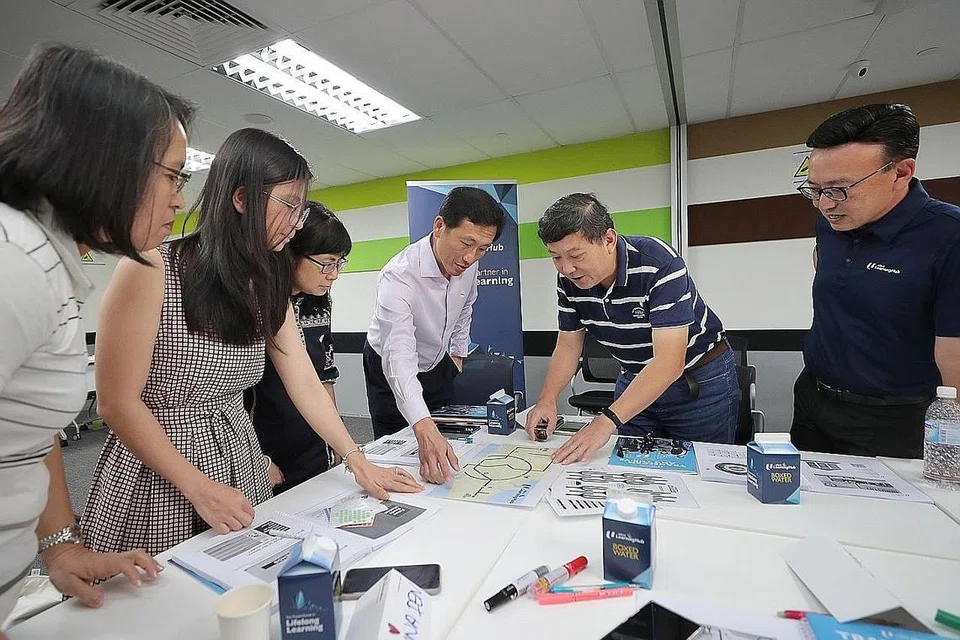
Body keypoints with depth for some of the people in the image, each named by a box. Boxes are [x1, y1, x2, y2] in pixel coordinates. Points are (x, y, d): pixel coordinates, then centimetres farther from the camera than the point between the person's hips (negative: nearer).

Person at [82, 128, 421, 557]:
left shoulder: (267, 287, 2)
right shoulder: (151, 269, -17)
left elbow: (306, 384, -1)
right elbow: (117, 402, -15)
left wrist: (359, 462, -6)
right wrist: (200, 488, -17)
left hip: (239, 460, 5)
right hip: (156, 477, -5)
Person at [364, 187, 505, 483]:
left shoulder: (467, 263, -16)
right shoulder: (399, 276, -37)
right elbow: (399, 358, -47)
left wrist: (458, 354, 11)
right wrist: (424, 429, -59)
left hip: (438, 364, 6)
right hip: (390, 371, -5)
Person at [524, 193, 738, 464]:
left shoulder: (660, 264, -32)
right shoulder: (568, 279, -13)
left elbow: (669, 362, -38)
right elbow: (568, 345, -2)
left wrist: (606, 421, -45)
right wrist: (547, 399, -18)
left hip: (700, 380, -4)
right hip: (635, 380, 5)